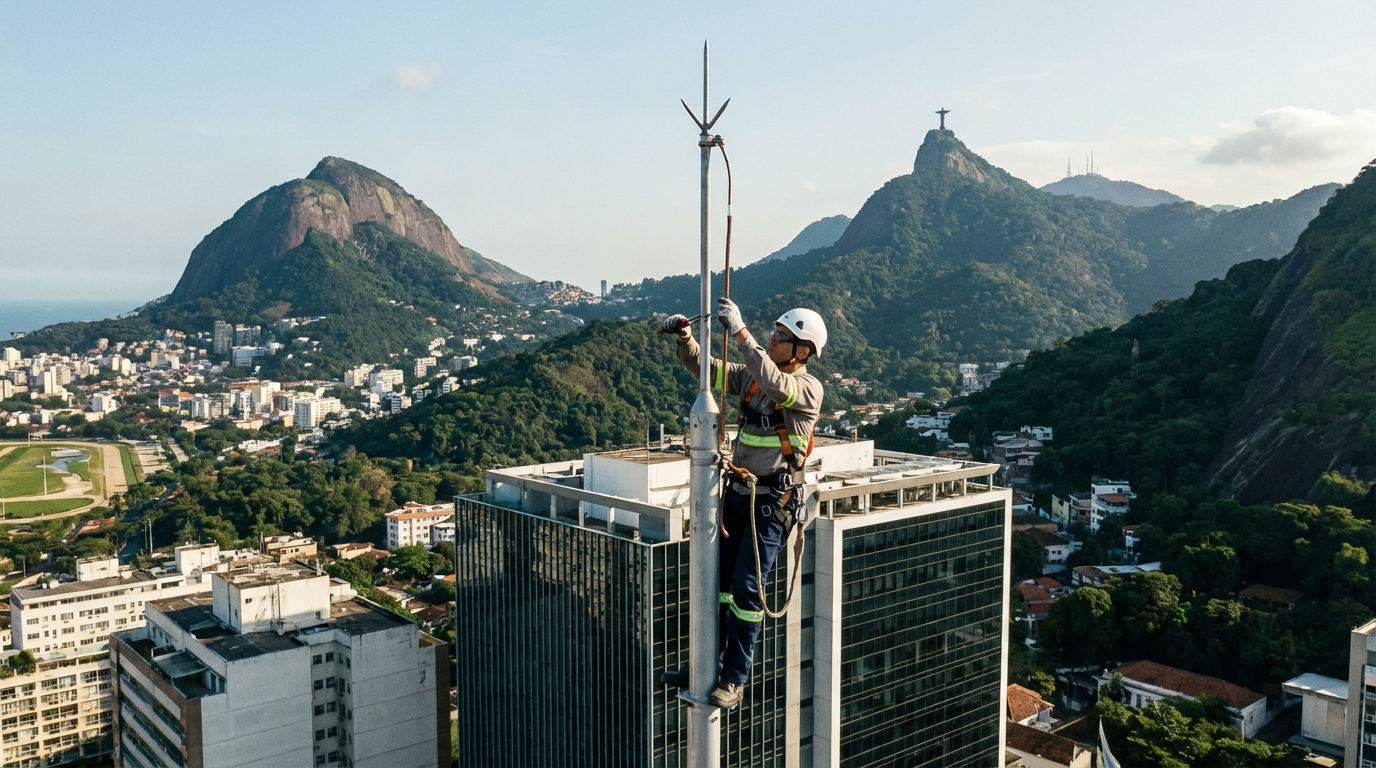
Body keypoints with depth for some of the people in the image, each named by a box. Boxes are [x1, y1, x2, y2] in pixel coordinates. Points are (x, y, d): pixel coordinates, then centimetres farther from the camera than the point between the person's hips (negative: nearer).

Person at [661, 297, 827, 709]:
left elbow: (775, 384, -33)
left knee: (747, 587, -6)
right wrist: (685, 338, -11)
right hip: (738, 489, 7)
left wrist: (740, 332, -36)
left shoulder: (809, 388, -12)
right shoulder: (752, 376, 7)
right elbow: (706, 368, 9)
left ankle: (735, 679, 7)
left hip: (773, 499, -6)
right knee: (718, 577, 11)